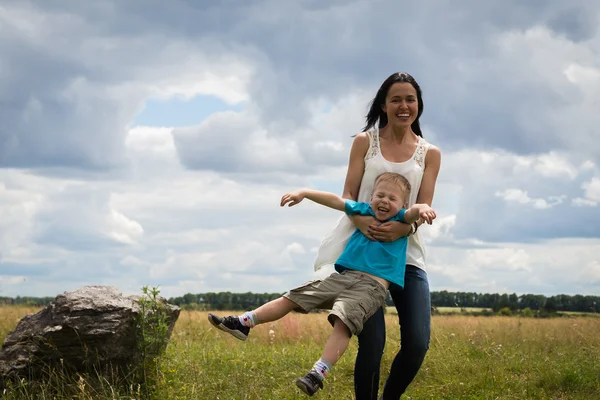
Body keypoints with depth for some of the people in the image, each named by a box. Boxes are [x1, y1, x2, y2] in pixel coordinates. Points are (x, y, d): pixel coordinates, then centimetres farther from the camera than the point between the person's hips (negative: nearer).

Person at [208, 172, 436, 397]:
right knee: (293, 298, 5)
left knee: (343, 322, -29)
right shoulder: (364, 211, 19)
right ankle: (243, 323, 9)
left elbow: (414, 211, -14)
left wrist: (423, 208, -37)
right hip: (343, 276, 6)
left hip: (372, 286, -6)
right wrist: (304, 193, 11)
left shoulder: (400, 219, 7)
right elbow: (335, 201, 19)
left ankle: (318, 374, -35)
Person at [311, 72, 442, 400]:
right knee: (372, 344, -13)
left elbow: (424, 209, -1)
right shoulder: (365, 142, 5)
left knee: (417, 344, -7)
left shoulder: (429, 153, 8)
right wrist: (361, 221, -22)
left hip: (406, 253, 2)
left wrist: (404, 227, -24)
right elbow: (348, 196, 1)